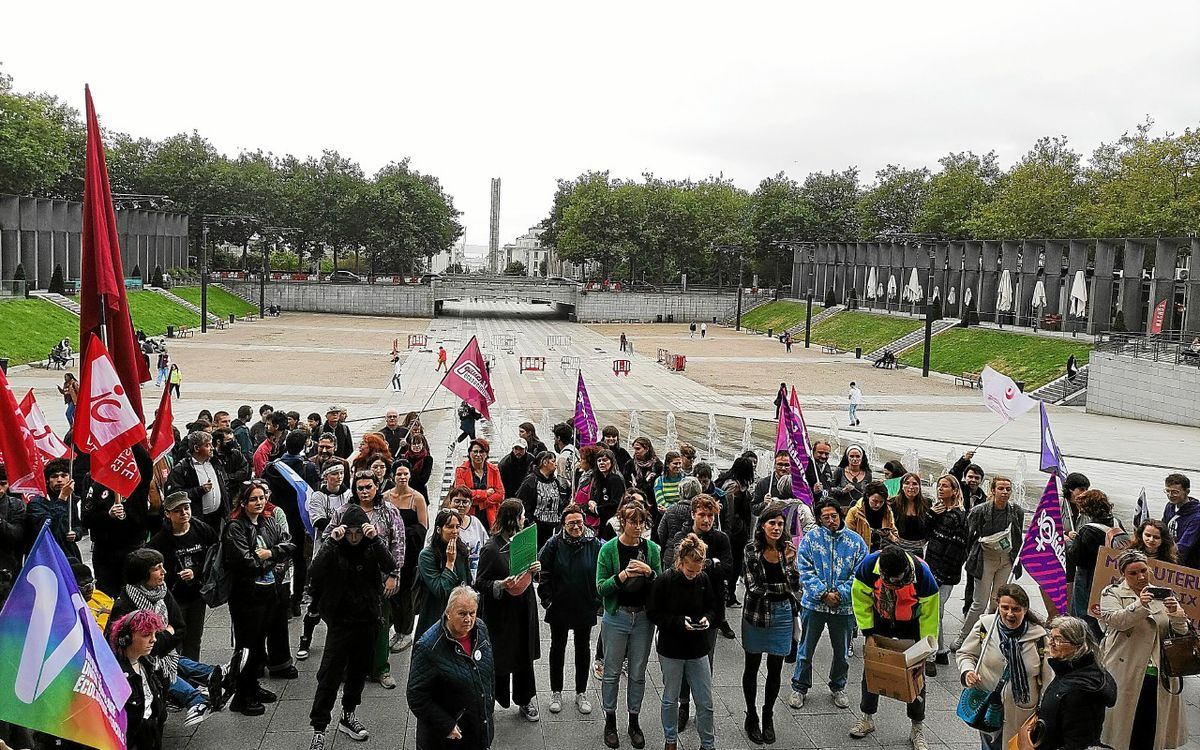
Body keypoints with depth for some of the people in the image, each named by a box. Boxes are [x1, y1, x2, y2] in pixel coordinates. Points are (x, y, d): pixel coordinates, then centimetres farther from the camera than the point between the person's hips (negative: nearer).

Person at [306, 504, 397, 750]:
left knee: (359, 671, 16)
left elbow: (390, 568, -20)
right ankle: (318, 729, 1)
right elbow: (315, 575, -21)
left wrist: (375, 539, -28)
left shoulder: (371, 547, -2)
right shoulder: (334, 549, -7)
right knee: (330, 676, -5)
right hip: (341, 621, -3)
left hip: (368, 621, 3)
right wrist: (331, 542, -26)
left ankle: (348, 716, 33)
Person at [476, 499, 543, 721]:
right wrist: (501, 585, -29)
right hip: (501, 612, -6)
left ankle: (526, 701, 28)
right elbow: (481, 583, -13)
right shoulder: (492, 549, -17)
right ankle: (492, 699, 21)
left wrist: (534, 570, -3)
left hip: (525, 609, 6)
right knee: (500, 658, 3)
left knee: (525, 655, 14)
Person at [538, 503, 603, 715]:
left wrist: (597, 600, -6)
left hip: (585, 608, 1)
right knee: (557, 648, 14)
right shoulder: (554, 544, -11)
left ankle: (581, 693, 29)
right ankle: (556, 692, 28)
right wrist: (547, 600, -9)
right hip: (559, 608, 0)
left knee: (583, 649, 14)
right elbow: (543, 573, -6)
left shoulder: (595, 545, -9)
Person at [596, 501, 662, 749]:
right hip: (616, 617, -2)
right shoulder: (609, 549, -8)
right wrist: (622, 576, -24)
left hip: (643, 617, 2)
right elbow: (601, 588, -9)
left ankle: (634, 722, 26)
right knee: (612, 672, 7)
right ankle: (610, 722, 23)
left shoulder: (651, 549, 0)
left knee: (638, 673, 11)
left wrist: (649, 572, -17)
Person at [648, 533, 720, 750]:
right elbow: (653, 613, -9)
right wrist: (679, 622, -21)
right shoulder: (664, 581, -15)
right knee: (670, 699, 15)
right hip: (671, 650, -2)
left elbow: (714, 607, 7)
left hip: (698, 650, 2)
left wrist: (707, 618, -14)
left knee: (706, 703, 6)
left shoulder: (704, 580, -7)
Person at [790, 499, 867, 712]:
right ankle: (799, 688, 26)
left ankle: (838, 688, 37)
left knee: (842, 652, 15)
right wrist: (823, 594, -17)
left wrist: (840, 594, -15)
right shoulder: (810, 538, -5)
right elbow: (805, 570, -8)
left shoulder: (855, 541, -2)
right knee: (806, 649, 9)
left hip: (844, 606, 1)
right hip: (814, 604, -1)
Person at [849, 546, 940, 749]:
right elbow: (861, 600, -14)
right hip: (880, 620, 2)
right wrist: (869, 632, -15)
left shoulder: (923, 575, -35)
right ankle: (867, 719, 27)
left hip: (911, 624, -2)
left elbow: (929, 615, -20)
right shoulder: (868, 567, -33)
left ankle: (917, 728, 17)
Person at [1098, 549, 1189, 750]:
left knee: (1150, 734, 9)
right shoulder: (1112, 594, 0)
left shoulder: (1162, 594, 11)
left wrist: (1175, 614, -16)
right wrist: (1139, 605, -34)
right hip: (1126, 673, -3)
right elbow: (1115, 620, -19)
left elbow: (1181, 632, 5)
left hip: (1160, 675, 4)